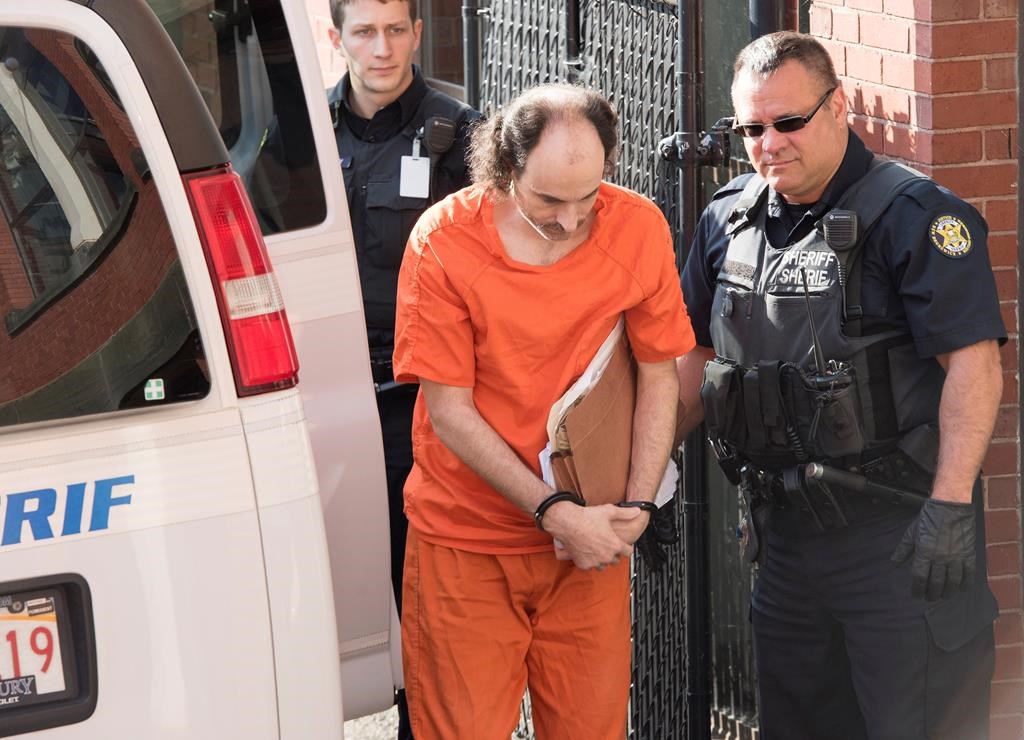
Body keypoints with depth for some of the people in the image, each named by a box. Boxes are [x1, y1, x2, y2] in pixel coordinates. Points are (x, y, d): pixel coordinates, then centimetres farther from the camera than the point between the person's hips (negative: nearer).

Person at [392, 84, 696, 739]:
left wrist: (637, 506, -11)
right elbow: (450, 412, -12)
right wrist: (557, 513, -17)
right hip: (466, 534, -1)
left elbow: (659, 376, 1)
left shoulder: (638, 229, -8)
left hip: (589, 537, 2)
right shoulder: (444, 241, -14)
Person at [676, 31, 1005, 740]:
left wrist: (951, 505, -22)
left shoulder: (914, 215, -11)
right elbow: (697, 356, 21)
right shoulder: (730, 217, 10)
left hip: (898, 527, -7)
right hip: (786, 523, 7)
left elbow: (974, 363, -16)